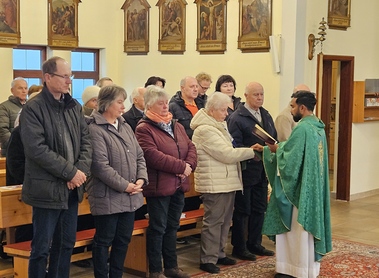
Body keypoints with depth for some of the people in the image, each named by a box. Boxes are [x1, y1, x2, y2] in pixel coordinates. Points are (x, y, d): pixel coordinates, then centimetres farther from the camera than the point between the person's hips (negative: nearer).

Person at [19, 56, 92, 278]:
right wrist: (71, 172, -19)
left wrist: (81, 170, -11)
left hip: (72, 188, 7)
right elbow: (37, 149, -20)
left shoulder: (75, 106, 9)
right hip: (47, 188, -6)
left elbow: (86, 141, 6)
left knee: (67, 243, 16)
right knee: (42, 248, 3)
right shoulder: (33, 108, -12)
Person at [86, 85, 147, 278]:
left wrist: (141, 179, -4)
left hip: (130, 196, 8)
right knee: (104, 241, 4)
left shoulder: (126, 127, 12)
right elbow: (100, 166, -20)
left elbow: (139, 156, 12)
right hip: (108, 196, -8)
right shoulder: (95, 130, -14)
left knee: (123, 240, 15)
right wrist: (124, 185, -17)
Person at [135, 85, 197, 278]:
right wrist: (181, 166, -19)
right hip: (159, 186, -7)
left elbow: (191, 147, 9)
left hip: (178, 185, 7)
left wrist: (189, 165, -12)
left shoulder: (176, 125, 14)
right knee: (158, 228, 1)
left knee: (172, 227, 16)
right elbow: (153, 156, -22)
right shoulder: (144, 129, -11)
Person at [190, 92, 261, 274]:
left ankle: (218, 253, 24)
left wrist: (249, 151, 8)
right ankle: (207, 259, 4)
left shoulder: (218, 126, 16)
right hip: (214, 184, -10)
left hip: (227, 182, 10)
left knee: (224, 220, 14)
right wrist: (252, 151, -12)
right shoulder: (205, 130, -17)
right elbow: (227, 154, -19)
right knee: (213, 221, -4)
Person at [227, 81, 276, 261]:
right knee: (242, 211, 4)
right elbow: (234, 145, -17)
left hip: (262, 171, 7)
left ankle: (254, 244, 28)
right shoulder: (237, 118, -11)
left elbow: (274, 139, 14)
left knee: (259, 209, 15)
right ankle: (239, 248, 15)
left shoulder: (266, 115, 12)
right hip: (246, 171, -7)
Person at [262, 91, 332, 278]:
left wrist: (276, 150, -3)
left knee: (298, 228, 1)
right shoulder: (318, 126, 9)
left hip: (301, 188, -9)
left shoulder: (302, 128, -21)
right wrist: (280, 147, 9)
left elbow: (291, 159, -21)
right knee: (309, 225, 16)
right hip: (314, 187, 9)